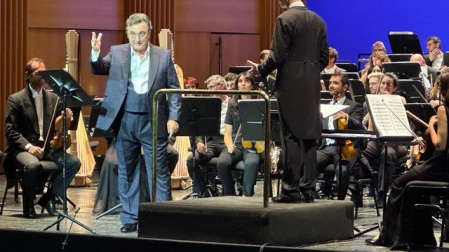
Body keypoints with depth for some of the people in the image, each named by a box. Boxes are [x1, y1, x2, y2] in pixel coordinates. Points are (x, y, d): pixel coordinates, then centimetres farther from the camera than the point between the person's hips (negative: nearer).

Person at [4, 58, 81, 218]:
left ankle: (49, 198, -7)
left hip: (48, 148, 5)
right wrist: (28, 146, -21)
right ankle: (28, 204, -12)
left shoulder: (53, 98, 13)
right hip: (23, 149, -5)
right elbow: (10, 131, -6)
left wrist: (67, 118, -11)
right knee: (33, 165, -38)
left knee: (74, 162, -21)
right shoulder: (15, 99, 0)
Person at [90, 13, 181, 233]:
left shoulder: (163, 56, 3)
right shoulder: (117, 53, 6)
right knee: (127, 173, 9)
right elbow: (99, 69, -6)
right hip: (124, 122, 2)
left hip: (153, 122, -2)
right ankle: (129, 218, 18)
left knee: (159, 172, 1)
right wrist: (95, 53, -26)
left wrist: (173, 118, -6)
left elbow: (174, 90, 3)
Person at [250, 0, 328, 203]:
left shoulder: (285, 19, -10)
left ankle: (291, 188, -3)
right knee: (309, 136, 8)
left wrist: (261, 70, 2)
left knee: (291, 136, -3)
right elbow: (324, 57, 10)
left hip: (290, 85, -6)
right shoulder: (318, 21, 10)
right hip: (312, 86, 6)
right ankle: (308, 187, 9)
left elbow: (278, 56, -13)